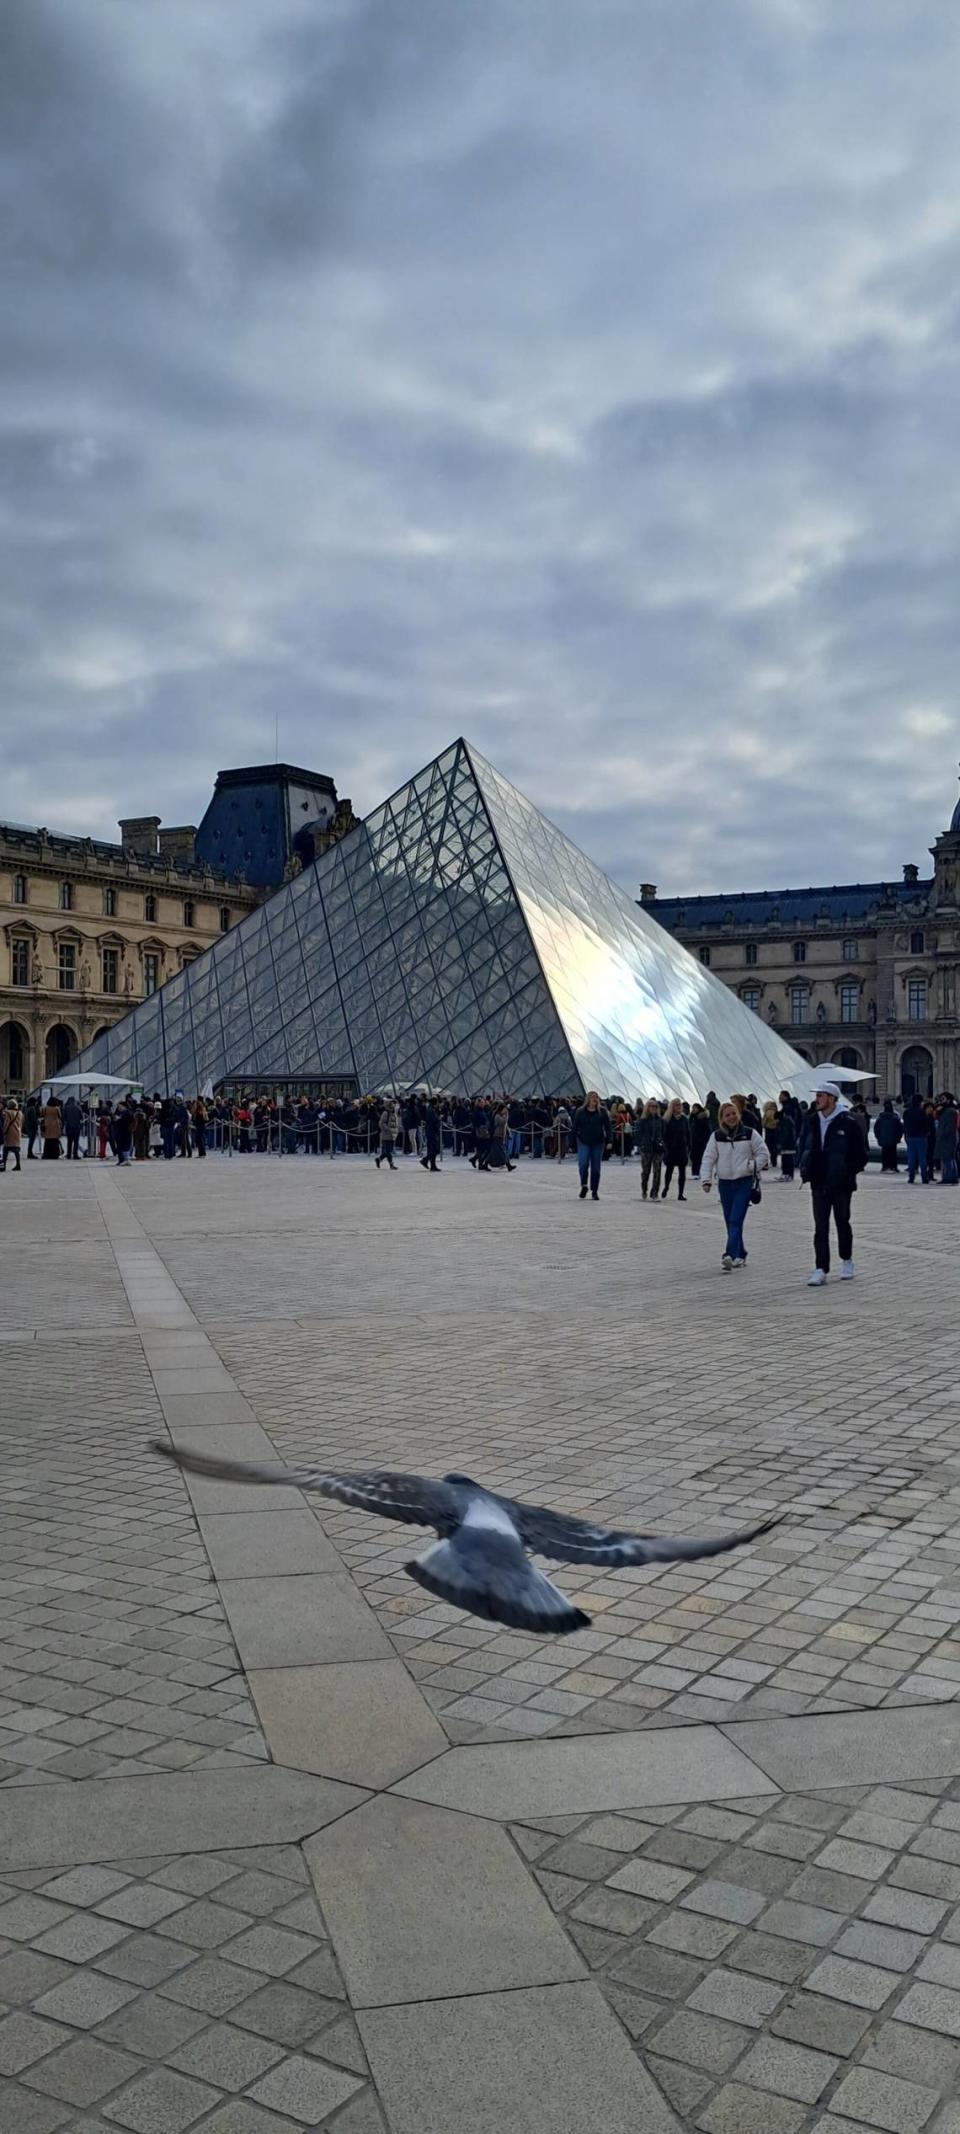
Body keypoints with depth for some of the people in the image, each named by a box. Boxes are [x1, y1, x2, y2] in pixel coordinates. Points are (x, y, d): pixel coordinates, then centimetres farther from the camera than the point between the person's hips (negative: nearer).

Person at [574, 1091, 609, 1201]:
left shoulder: (602, 1112, 3)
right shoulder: (581, 1112, 1)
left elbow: (607, 1127, 4)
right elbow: (575, 1127, 7)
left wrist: (608, 1141, -3)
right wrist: (579, 1137, -2)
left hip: (598, 1143, 1)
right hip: (584, 1143, -1)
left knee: (596, 1167, 4)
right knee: (583, 1164, -14)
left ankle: (595, 1191, 12)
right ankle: (584, 1186, 7)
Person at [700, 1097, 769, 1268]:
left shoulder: (749, 1133, -2)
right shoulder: (716, 1136, 4)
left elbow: (763, 1154, 3)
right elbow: (708, 1158, 2)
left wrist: (752, 1166, -11)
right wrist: (706, 1179, -9)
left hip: (744, 1182, -4)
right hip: (724, 1183, 4)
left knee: (736, 1220, -15)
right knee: (730, 1222, 9)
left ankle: (730, 1255, -22)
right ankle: (740, 1255, 23)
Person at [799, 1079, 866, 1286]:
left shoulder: (847, 1123, -12)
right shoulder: (811, 1121, 3)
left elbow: (861, 1154, -7)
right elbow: (804, 1147, 13)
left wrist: (850, 1173, -12)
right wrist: (805, 1171, 2)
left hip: (841, 1184, -3)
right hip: (819, 1184, 3)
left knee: (842, 1223, 12)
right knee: (820, 1227, -1)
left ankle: (846, 1261, 32)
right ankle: (821, 1269, 0)